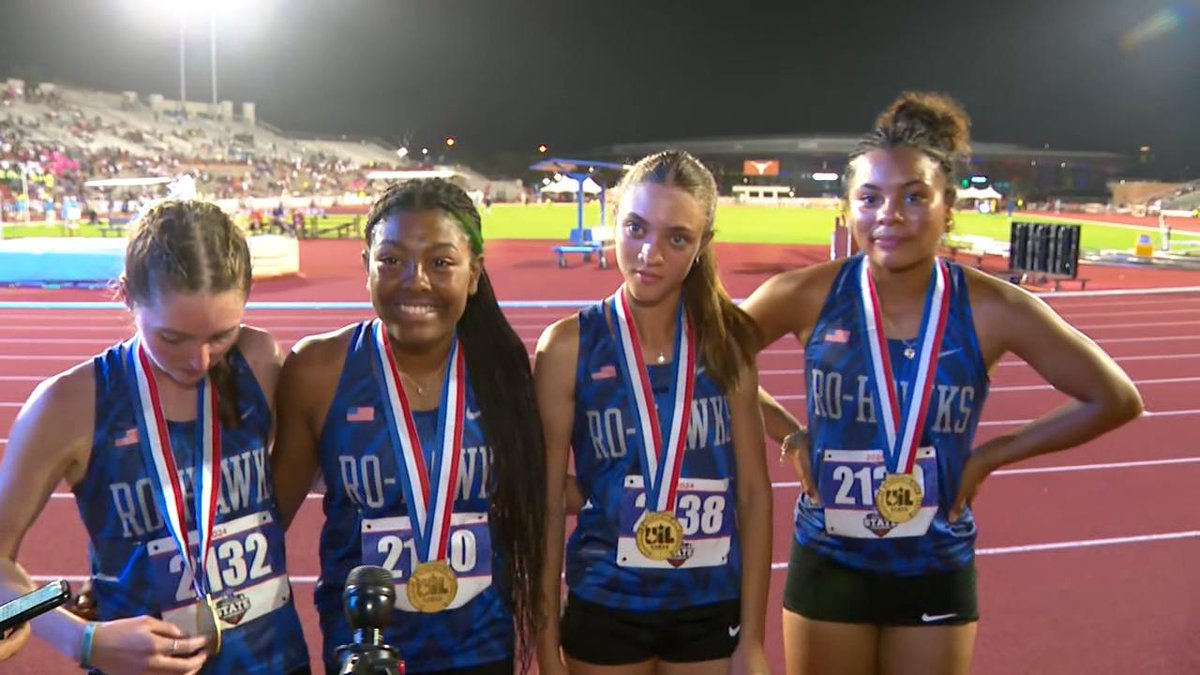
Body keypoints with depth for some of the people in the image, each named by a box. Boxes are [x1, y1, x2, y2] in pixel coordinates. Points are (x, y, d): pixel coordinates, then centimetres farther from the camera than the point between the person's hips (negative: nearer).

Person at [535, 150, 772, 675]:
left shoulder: (726, 340, -4)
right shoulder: (570, 346, -10)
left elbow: (754, 490, -1)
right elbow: (547, 503, -6)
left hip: (712, 609, 2)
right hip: (605, 608, -1)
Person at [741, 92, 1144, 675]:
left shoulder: (993, 310, -13)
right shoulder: (809, 296, -13)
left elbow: (1116, 400, -3)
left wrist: (992, 455, -6)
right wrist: (789, 434, -7)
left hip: (938, 573, 0)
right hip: (828, 567, 0)